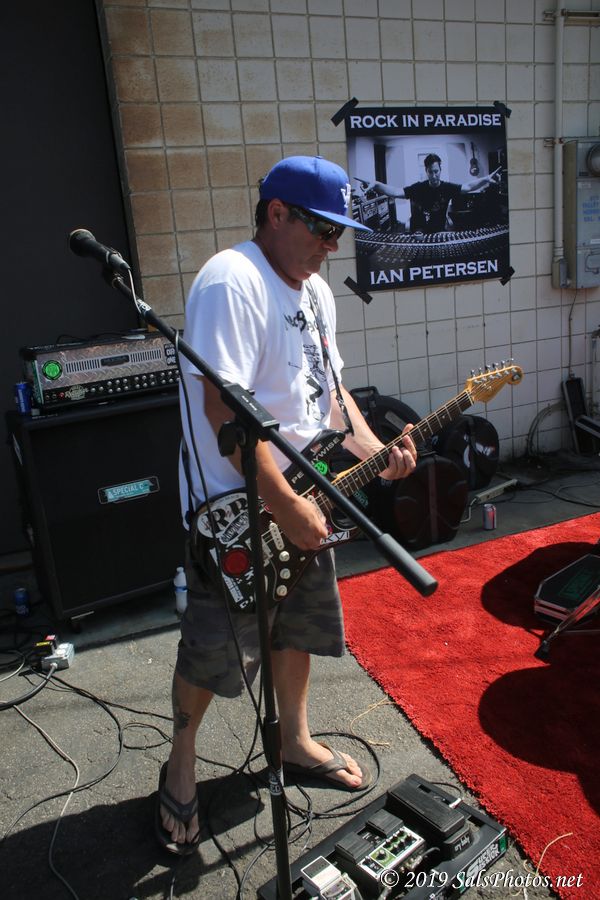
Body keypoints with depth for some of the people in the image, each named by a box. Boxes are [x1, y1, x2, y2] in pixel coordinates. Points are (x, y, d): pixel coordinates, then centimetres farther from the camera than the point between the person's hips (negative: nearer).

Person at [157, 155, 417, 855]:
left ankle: (294, 742, 44)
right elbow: (224, 412, -27)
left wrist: (376, 454, 0)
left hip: (303, 500, 9)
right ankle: (180, 769, 33)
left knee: (299, 627, 21)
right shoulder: (231, 284, -20)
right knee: (212, 651, 6)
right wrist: (286, 507, -24)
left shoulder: (315, 291, 10)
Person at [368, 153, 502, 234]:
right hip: (419, 235, -1)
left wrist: (485, 179, -27)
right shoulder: (418, 187, -5)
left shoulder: (447, 187, -1)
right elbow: (396, 192, -15)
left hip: (440, 234, 2)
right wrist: (378, 185, -33)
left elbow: (468, 186, -8)